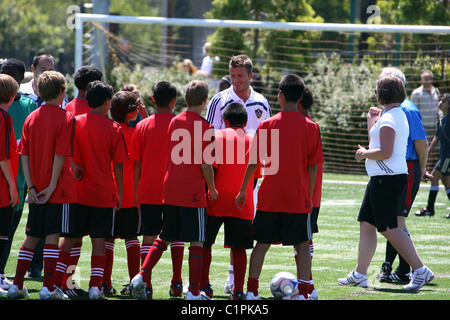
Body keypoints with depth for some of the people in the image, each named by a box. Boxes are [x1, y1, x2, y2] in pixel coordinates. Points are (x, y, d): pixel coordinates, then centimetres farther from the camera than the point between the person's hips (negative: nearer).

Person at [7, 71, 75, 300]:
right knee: (52, 235, -3)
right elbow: (60, 156, -15)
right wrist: (52, 187, -14)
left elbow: (25, 156, 2)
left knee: (31, 236, 13)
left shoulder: (31, 118, 7)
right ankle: (48, 287, -5)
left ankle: (17, 285, 12)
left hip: (36, 191, 5)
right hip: (57, 190, -5)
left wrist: (31, 187, 0)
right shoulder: (66, 118, -8)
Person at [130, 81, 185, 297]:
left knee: (149, 237, 4)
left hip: (149, 191, 0)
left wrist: (136, 191, 10)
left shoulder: (143, 126, 0)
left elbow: (136, 163, 2)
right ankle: (177, 282, 5)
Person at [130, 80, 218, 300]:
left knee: (164, 238, 15)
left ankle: (142, 276, 0)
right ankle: (193, 292, 1)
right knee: (197, 241, 1)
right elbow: (206, 165, -11)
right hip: (193, 191, -6)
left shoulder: (174, 122, 8)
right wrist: (212, 190, 2)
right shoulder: (205, 128, -9)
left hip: (170, 190, 6)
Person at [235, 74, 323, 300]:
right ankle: (303, 292, -3)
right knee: (302, 245, 5)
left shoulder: (267, 125, -4)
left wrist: (243, 190, 8)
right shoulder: (311, 127, -3)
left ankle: (252, 290, 10)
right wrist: (309, 197, 8)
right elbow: (313, 167, -1)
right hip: (299, 198, -1)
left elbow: (254, 162, -1)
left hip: (269, 197, 1)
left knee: (262, 243, 11)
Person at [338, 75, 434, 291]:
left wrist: (364, 153, -10)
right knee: (366, 224, 13)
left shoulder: (389, 119, -16)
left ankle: (420, 271, -11)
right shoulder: (398, 115, 17)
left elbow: (385, 152, -24)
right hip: (382, 178, 11)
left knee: (388, 228, -10)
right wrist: (371, 122, 24)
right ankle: (359, 275, 18)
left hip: (387, 178, -11)